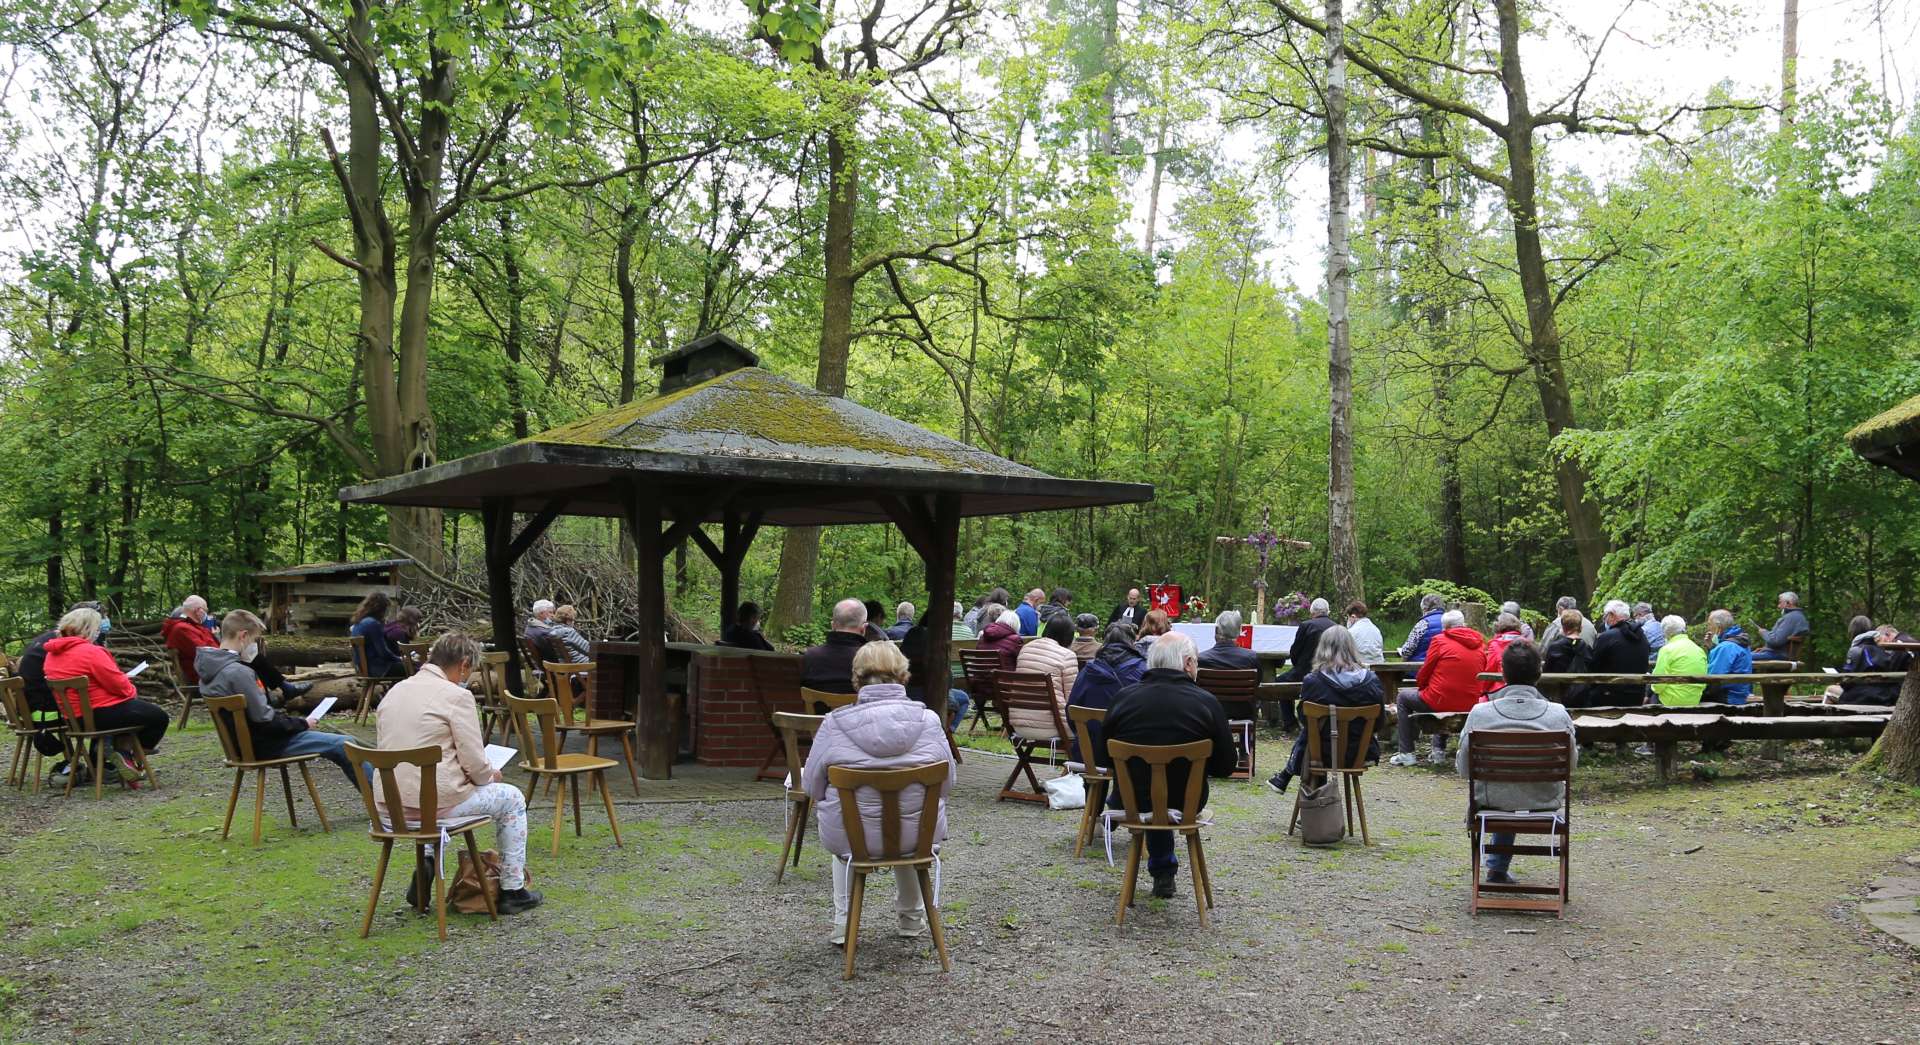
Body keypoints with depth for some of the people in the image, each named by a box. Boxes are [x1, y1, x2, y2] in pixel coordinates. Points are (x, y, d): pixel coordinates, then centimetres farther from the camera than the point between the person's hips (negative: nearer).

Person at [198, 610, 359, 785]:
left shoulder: (211, 668, 5)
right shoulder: (239, 672, -24)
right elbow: (265, 721, -23)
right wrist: (302, 723, -8)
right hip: (262, 746, -10)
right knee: (343, 746, -12)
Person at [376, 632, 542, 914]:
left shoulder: (395, 690, 11)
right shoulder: (456, 695, -12)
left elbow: (384, 747, 18)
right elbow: (474, 762, -14)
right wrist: (490, 777, 10)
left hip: (390, 803, 8)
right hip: (435, 802, -8)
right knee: (511, 798, 15)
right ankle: (512, 891, 18)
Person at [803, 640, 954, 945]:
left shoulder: (835, 723, -16)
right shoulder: (928, 721, -13)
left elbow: (812, 785, -4)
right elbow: (948, 782, -2)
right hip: (918, 835, 1)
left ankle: (843, 923, 38)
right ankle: (911, 917, 49)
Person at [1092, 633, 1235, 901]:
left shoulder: (1123, 697, -12)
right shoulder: (1207, 703, -16)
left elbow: (1100, 759, -2)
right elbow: (1226, 766, -6)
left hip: (1131, 801, 1)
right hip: (1185, 804, -1)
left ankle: (1162, 869, 48)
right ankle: (1163, 869, 44)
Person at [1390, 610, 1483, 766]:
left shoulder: (1440, 640, -7)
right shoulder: (1479, 644, 7)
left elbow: (1422, 677, -3)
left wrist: (1421, 684, 20)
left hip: (1441, 701, -6)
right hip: (1469, 705, 6)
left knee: (1403, 698, 20)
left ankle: (1406, 753, 16)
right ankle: (1439, 750, 34)